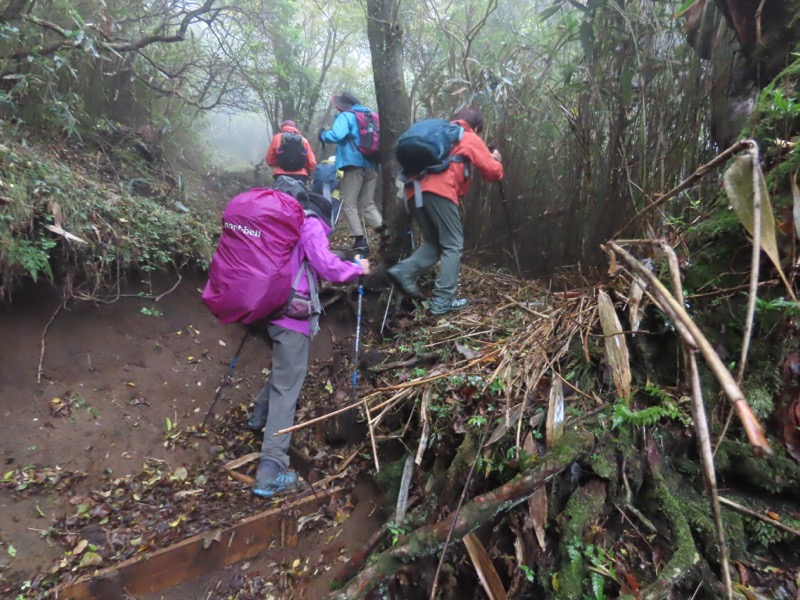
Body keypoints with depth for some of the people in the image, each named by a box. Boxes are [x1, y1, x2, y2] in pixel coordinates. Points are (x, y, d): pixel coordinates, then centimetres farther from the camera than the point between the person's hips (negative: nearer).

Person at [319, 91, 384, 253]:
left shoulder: (346, 116, -3)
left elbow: (336, 136, -18)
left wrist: (323, 134, 0)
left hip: (355, 164, -7)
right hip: (371, 165, 7)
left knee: (349, 205, 0)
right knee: (367, 203, 13)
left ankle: (360, 240, -7)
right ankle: (385, 233, -3)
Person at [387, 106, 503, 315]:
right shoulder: (471, 139, 17)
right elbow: (493, 172, 13)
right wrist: (495, 159, 35)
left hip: (414, 190, 6)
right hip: (439, 191, -6)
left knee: (435, 243, 18)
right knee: (453, 246, 2)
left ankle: (405, 270, -3)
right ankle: (442, 301, -5)